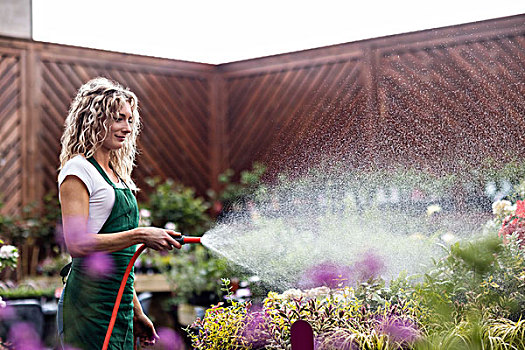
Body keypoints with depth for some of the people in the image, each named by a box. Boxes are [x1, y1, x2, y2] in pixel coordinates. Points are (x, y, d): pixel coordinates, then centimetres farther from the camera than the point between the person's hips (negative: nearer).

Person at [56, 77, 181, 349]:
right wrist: (140, 236, -21)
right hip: (90, 305, -8)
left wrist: (136, 312, 20)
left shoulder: (115, 173, 17)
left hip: (120, 307, 8)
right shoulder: (78, 171, -7)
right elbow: (76, 242, -18)